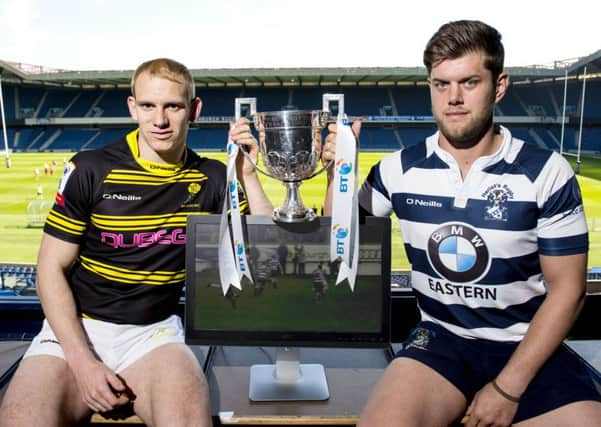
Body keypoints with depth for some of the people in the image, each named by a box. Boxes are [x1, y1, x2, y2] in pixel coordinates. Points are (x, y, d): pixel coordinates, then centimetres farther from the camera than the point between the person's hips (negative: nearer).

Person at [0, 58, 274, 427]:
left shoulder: (212, 179, 0)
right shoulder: (91, 170, -7)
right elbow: (52, 268, -3)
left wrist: (248, 174, -12)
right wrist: (83, 362, -12)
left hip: (155, 333, 1)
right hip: (76, 330, 0)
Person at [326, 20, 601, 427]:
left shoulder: (547, 173, -8)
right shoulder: (398, 170, -2)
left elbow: (567, 289, -5)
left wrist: (508, 387, -12)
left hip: (530, 346, 0)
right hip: (442, 338, 1)